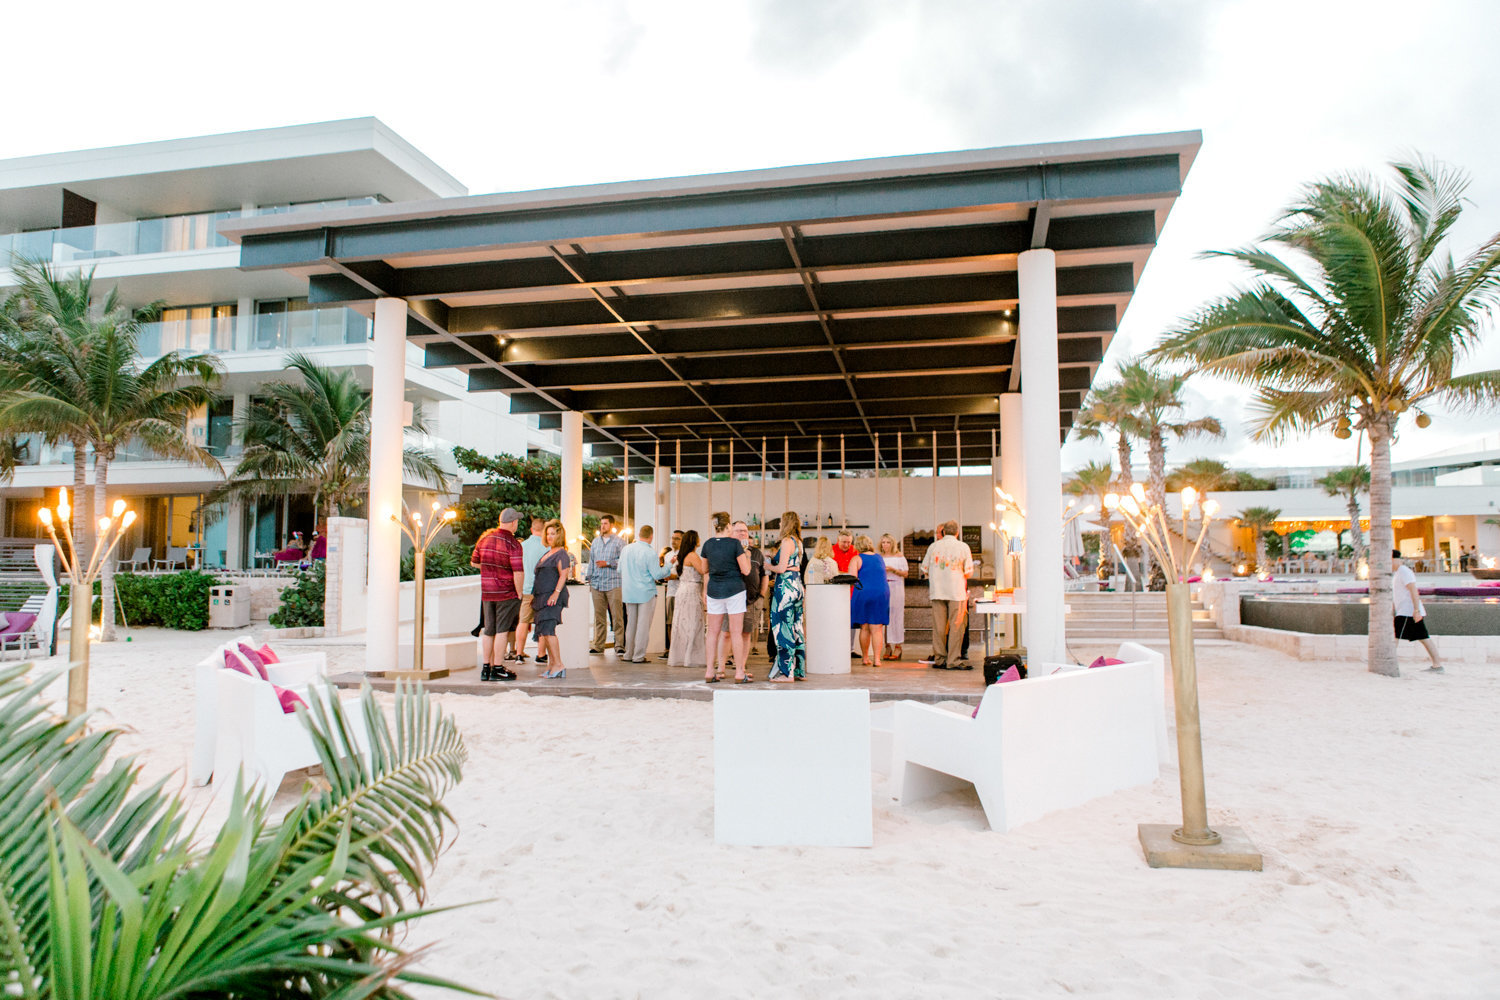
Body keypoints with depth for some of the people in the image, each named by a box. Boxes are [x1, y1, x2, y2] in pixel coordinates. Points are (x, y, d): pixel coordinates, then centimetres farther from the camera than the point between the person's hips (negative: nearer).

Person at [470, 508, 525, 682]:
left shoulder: (485, 538, 5)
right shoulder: (513, 544, -14)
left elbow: (474, 562, 15)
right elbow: (518, 572, -19)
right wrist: (519, 594, -9)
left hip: (486, 592, 6)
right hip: (507, 593, -6)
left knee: (489, 630, 13)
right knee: (502, 630, 1)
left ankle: (486, 667, 17)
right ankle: (498, 669, 4)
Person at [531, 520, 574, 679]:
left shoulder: (561, 554, -6)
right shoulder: (547, 553, 22)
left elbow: (563, 575, -16)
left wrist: (556, 592, -26)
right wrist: (534, 595, 24)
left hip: (553, 597, -10)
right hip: (541, 597, 10)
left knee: (547, 630, -18)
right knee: (544, 631, 7)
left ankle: (559, 664, -18)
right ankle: (551, 664, 11)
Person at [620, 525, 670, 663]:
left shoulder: (626, 549, 3)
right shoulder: (650, 553, -15)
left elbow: (620, 570, 13)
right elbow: (658, 575, -14)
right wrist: (668, 566, 2)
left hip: (629, 593, 6)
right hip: (646, 592, -6)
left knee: (631, 623, 15)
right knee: (643, 625, 1)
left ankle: (628, 654, 20)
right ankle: (638, 656, 2)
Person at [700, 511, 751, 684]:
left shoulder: (708, 544, 2)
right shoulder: (735, 543, -11)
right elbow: (745, 570, -9)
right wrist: (747, 556, 9)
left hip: (714, 590, 4)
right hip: (734, 590, -4)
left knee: (713, 631, 9)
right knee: (736, 632, 0)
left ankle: (710, 672, 10)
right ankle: (739, 673, 2)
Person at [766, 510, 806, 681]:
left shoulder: (787, 541, -13)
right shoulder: (798, 542, 14)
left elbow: (781, 568, -17)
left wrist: (768, 566, 1)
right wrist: (773, 565, 16)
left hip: (785, 585, -9)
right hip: (797, 585, 9)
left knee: (784, 627, -4)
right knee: (796, 628, 11)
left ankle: (786, 672, -3)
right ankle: (800, 670, 15)